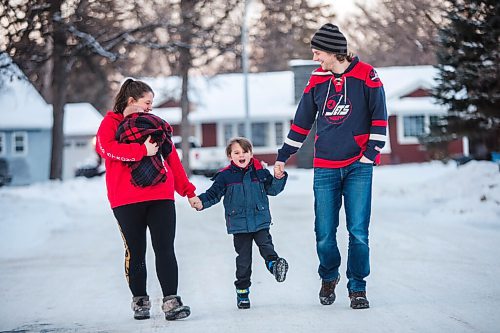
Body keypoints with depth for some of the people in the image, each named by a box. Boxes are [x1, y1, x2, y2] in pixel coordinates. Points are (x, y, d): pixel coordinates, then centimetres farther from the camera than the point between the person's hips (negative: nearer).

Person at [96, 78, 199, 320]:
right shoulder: (111, 123, 5)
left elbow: (172, 159, 21)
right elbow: (107, 147, -16)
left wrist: (188, 191, 19)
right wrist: (143, 150, -19)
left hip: (161, 196, 3)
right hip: (126, 200, -3)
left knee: (165, 249, -5)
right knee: (135, 252, 4)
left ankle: (171, 301, -5)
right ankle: (140, 301, 18)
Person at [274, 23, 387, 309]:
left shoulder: (366, 76, -3)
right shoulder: (317, 81, 8)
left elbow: (379, 118, 0)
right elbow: (302, 123, 16)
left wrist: (370, 154, -7)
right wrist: (283, 157, 18)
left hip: (358, 167, -3)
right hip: (325, 169, 3)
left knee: (358, 232, -6)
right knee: (324, 235, 0)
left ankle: (357, 287, 10)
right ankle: (329, 277, 26)